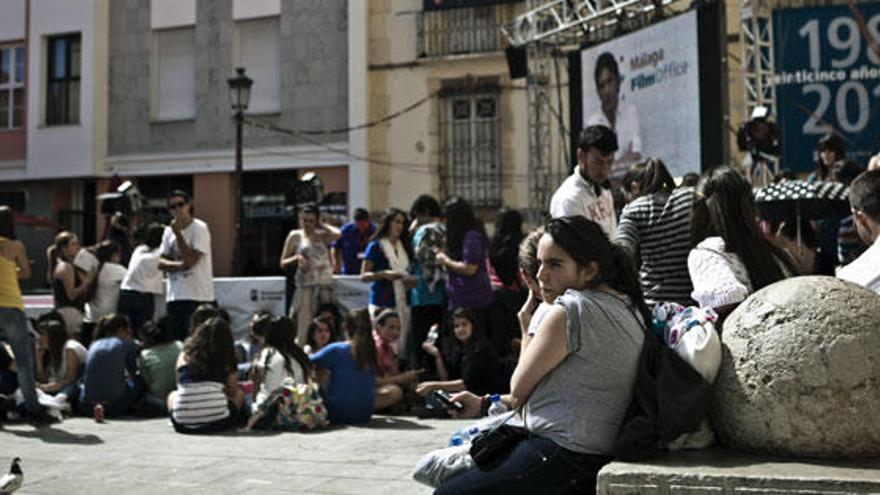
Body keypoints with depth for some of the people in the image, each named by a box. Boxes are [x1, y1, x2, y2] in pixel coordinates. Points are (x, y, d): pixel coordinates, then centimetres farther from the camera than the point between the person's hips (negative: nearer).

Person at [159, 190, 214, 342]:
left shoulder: (200, 228, -6)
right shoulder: (169, 231, 14)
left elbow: (190, 260, -15)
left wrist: (178, 233, -15)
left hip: (198, 297, -6)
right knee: (175, 340, 6)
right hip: (174, 296, 6)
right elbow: (161, 263, 7)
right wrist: (181, 265, -12)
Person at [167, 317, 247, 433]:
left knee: (172, 395, 34)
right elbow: (233, 391, 5)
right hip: (217, 423, -2)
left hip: (183, 425, 2)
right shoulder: (226, 361, 2)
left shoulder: (184, 356, 9)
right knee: (239, 394, 26)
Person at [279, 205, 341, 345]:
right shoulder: (295, 236, 8)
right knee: (303, 326, -9)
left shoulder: (322, 236, 12)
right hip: (306, 287, -2)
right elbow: (283, 263, 9)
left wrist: (321, 225, 2)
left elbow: (337, 234, -12)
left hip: (325, 285, 2)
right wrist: (297, 258, -10)